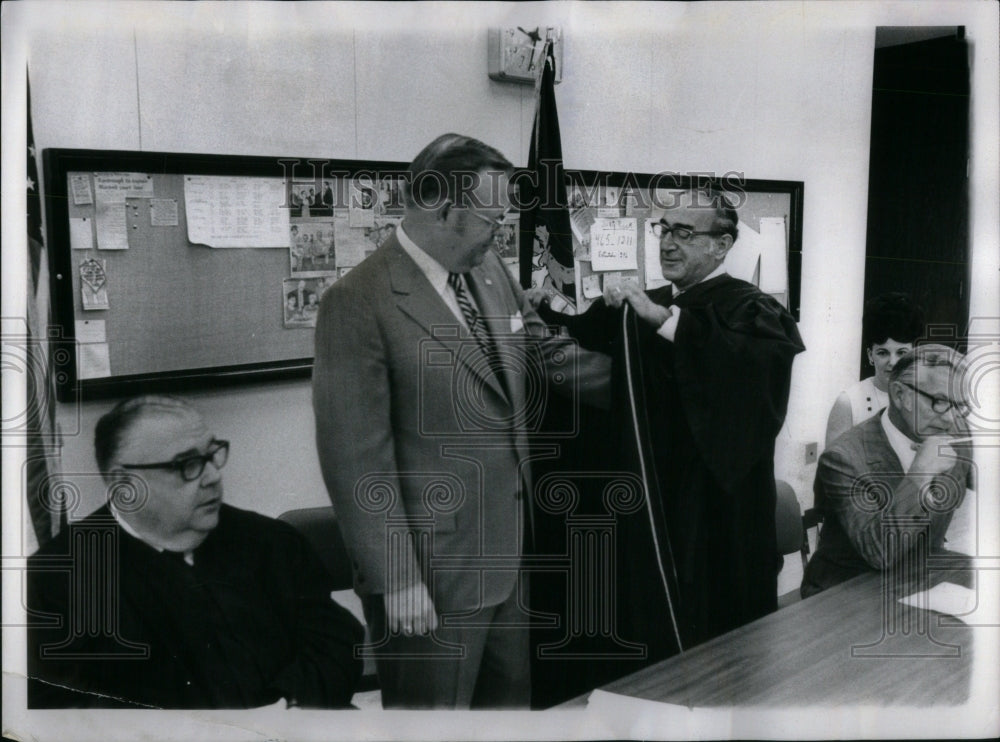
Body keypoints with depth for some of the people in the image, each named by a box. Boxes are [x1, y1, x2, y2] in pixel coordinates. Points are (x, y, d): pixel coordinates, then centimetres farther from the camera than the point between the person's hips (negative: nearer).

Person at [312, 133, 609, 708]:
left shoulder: (490, 271, 4)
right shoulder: (360, 302, -19)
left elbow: (549, 354, 17)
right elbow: (357, 457, -19)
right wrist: (397, 578, -18)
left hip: (507, 548, 8)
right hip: (433, 564, -7)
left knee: (512, 697, 22)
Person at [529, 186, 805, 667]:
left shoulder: (744, 307, -7)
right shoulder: (642, 308, 13)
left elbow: (766, 352, -29)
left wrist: (666, 318, -34)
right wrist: (547, 307, -12)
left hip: (714, 511, -6)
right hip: (647, 509, 6)